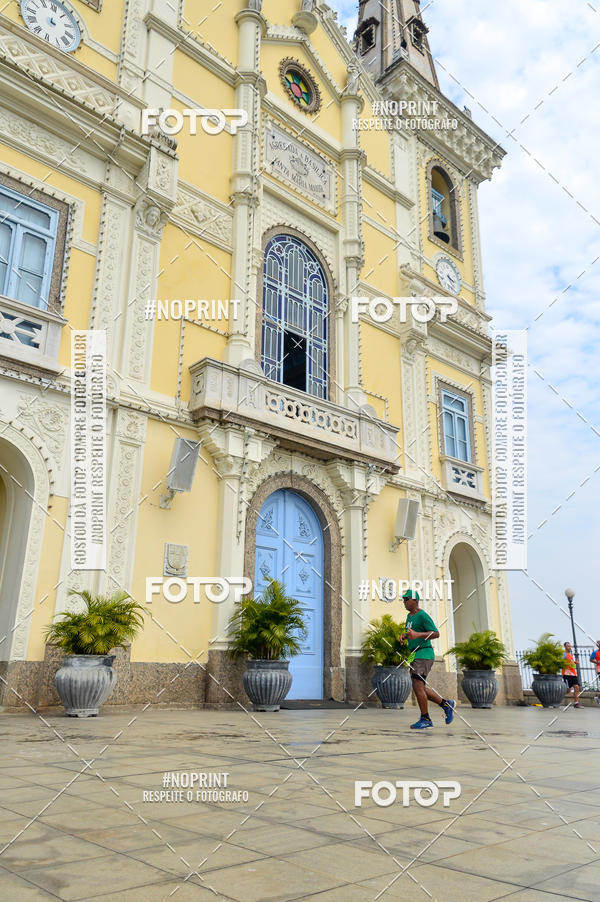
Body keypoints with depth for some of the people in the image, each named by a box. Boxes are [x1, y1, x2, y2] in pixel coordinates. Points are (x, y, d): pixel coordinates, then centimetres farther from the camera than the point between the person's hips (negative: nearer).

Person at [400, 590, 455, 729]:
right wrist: (404, 636, 10)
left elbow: (436, 634, -15)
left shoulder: (422, 615, -11)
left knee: (417, 686, -13)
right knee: (420, 688, 9)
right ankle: (446, 704, 23)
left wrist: (417, 635, -27)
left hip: (424, 654, -9)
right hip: (415, 655, 9)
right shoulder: (409, 616, 16)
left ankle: (425, 719, -4)